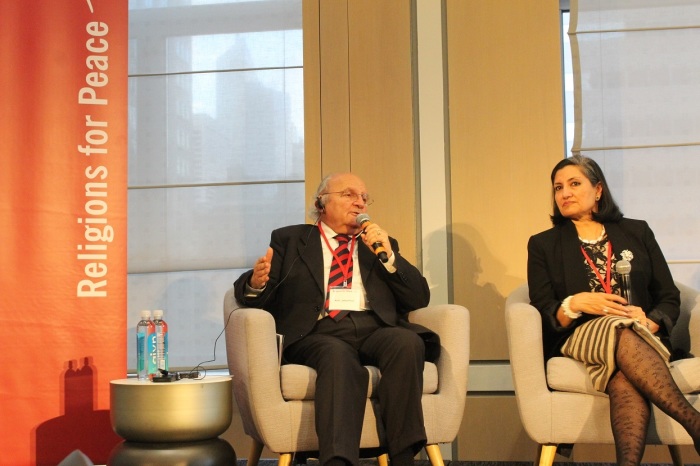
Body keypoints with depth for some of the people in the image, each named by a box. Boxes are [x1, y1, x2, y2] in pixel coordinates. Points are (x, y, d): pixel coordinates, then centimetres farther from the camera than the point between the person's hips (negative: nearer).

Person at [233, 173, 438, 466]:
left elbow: (419, 299, 17)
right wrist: (256, 282, -13)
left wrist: (388, 257, 3)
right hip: (319, 332, -2)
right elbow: (248, 294, 12)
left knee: (408, 341, -31)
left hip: (374, 330, 3)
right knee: (339, 356, -37)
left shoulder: (381, 244, 28)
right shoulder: (289, 239, 21)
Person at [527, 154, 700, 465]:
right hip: (578, 342, -1)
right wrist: (575, 304, -18)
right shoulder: (543, 245, 14)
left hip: (642, 339, 2)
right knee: (623, 333, -38)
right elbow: (542, 315, 5)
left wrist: (649, 322, -11)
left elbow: (670, 298, 13)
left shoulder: (637, 233, 18)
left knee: (626, 376, -39)